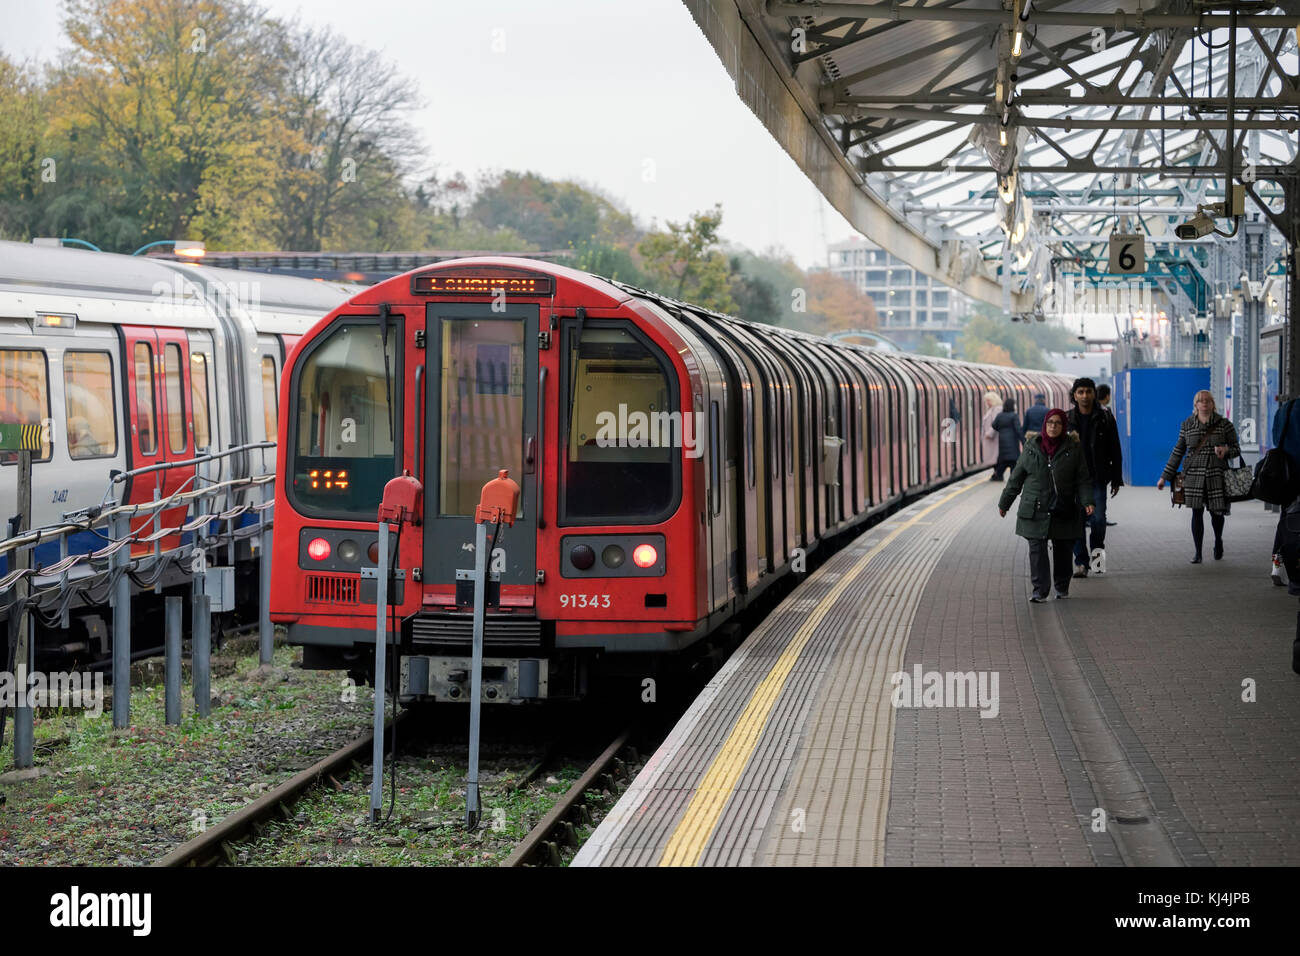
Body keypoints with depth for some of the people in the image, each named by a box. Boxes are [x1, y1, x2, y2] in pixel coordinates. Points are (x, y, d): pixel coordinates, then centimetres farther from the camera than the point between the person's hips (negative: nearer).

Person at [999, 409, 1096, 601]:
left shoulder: (1073, 449, 2)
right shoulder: (1032, 447, 5)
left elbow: (1083, 479, 1)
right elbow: (1016, 477, 11)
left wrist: (1087, 501, -15)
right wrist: (1004, 503, 14)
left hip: (1063, 511, 0)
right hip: (1035, 511, 0)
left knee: (1064, 550, 7)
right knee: (1037, 549, -7)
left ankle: (1062, 588, 25)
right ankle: (1040, 591, -5)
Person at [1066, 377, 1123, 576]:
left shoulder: (1105, 418, 3)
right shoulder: (1067, 419, 5)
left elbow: (1115, 452, 6)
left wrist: (1116, 480, 1)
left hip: (1097, 478, -1)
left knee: (1098, 518, -11)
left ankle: (1097, 547, 17)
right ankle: (1081, 562, 9)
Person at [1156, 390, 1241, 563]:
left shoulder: (1224, 425, 3)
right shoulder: (1187, 426, 7)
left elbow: (1237, 449, 8)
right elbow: (1177, 452, 12)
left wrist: (1226, 450, -17)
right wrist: (1165, 476, 11)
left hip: (1216, 475, -1)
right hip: (1193, 475, 1)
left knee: (1216, 511, 4)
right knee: (1197, 512, -2)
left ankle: (1218, 541, 35)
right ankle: (1197, 552, 5)